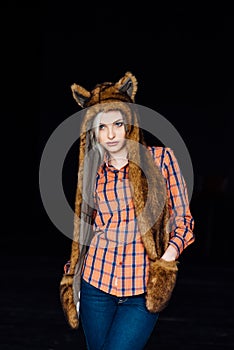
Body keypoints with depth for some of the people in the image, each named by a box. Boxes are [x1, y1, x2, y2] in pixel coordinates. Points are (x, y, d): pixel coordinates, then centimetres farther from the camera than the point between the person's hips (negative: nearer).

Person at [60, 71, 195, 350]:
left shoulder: (160, 158, 0)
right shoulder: (92, 170, 8)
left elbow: (181, 215, 1)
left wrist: (168, 258, -13)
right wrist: (71, 275, 11)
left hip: (144, 289, -3)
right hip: (96, 283, 3)